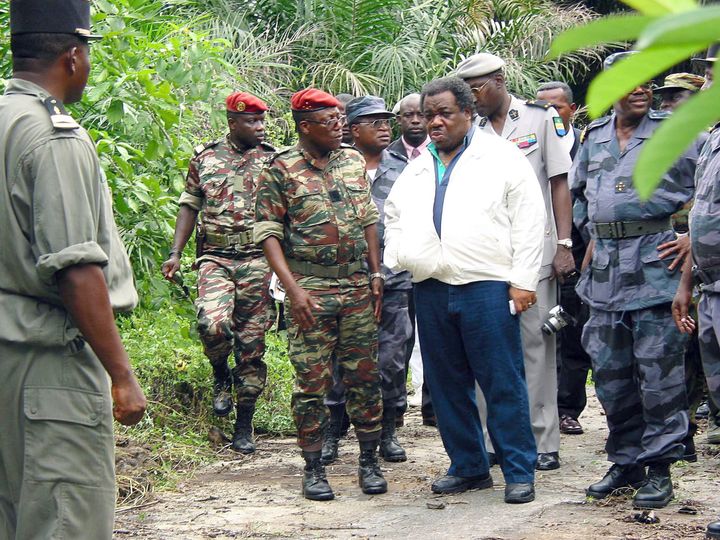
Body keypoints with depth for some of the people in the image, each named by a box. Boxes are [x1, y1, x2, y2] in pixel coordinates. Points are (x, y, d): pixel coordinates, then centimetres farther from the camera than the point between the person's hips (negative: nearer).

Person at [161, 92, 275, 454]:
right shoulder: (205, 157, 8)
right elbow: (190, 206, 13)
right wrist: (175, 254, 3)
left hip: (259, 261, 1)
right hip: (216, 258, 0)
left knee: (252, 345, 1)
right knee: (213, 323, -26)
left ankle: (244, 424, 13)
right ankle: (221, 376, 7)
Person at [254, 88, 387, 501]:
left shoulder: (354, 162, 11)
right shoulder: (281, 171, -3)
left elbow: (369, 219, 16)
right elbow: (268, 232, -5)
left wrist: (376, 274, 8)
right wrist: (292, 288, -13)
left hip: (359, 288, 4)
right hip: (310, 291, -4)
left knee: (364, 376, 6)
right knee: (312, 381, -1)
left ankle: (369, 460, 15)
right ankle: (314, 468, 9)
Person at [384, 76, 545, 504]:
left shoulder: (501, 157, 2)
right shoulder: (418, 168, 18)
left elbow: (529, 219, -2)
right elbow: (393, 214, 31)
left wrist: (523, 281, -8)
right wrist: (397, 258, 13)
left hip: (487, 286, -6)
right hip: (431, 288, 6)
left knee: (503, 383, -5)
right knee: (447, 384, 8)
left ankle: (520, 471, 1)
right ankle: (469, 467, 19)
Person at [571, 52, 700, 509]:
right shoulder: (594, 137, 13)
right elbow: (579, 192, 28)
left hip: (655, 262, -5)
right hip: (605, 267, 5)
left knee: (659, 370, -4)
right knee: (610, 369, 9)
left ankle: (659, 467, 3)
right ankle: (626, 460, 20)